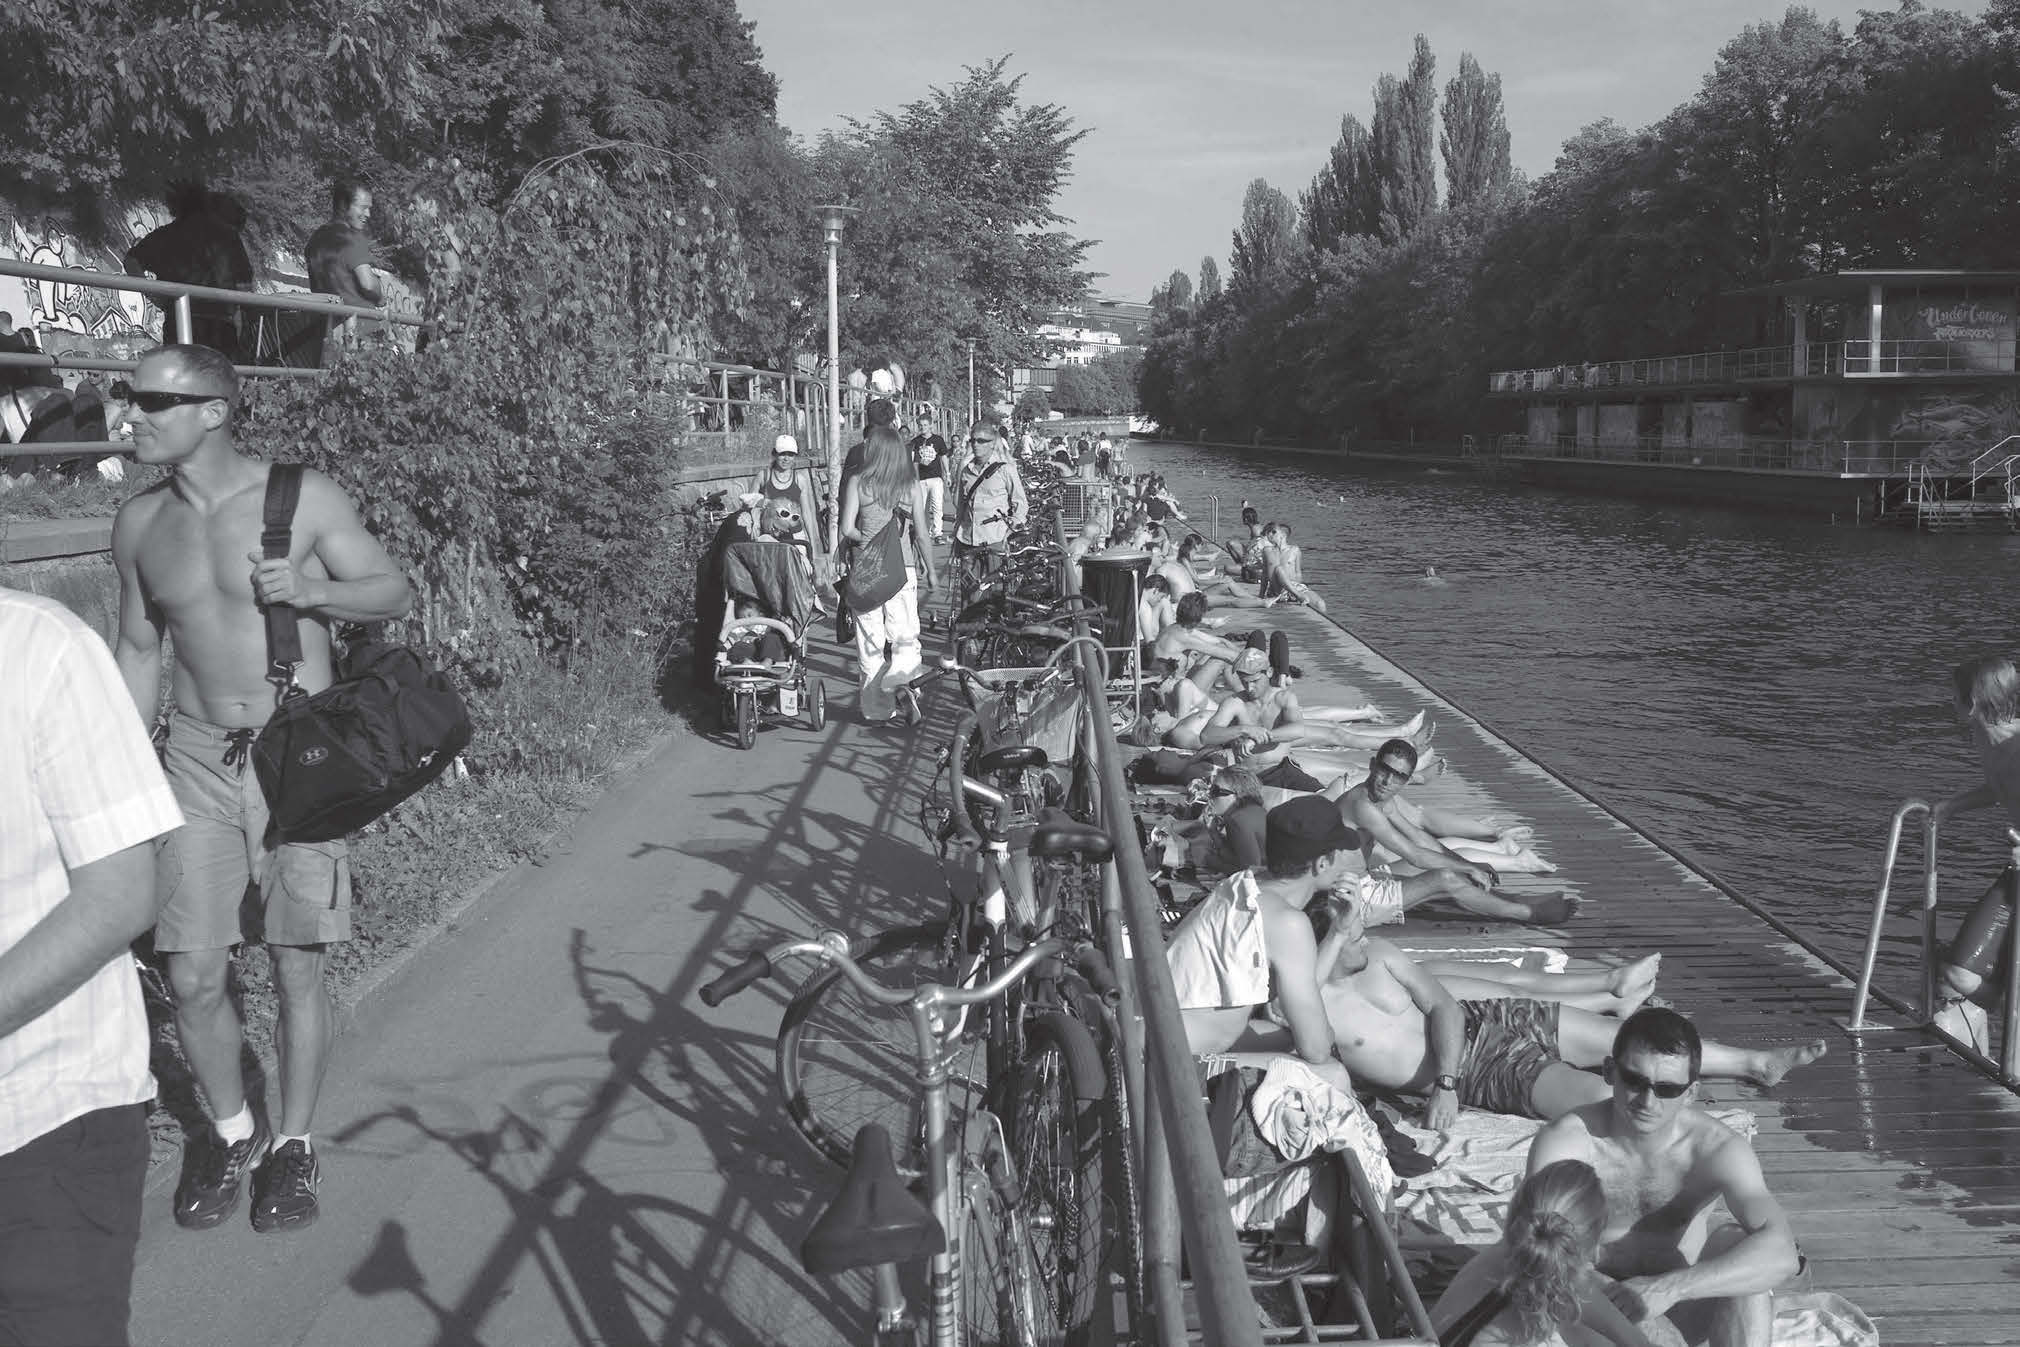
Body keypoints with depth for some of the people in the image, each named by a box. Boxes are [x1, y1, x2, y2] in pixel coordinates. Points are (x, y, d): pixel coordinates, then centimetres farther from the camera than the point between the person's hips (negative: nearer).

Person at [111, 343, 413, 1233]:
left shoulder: (305, 499, -8)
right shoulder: (140, 523, 3)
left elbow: (395, 591, 1)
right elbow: (139, 648, 13)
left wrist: (310, 591, -19)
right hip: (198, 762, 3)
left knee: (299, 969, 3)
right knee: (192, 978, 0)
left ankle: (293, 1142, 24)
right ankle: (230, 1132, 25)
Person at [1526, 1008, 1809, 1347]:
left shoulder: (1715, 1147, -18)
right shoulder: (1564, 1141, -19)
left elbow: (1782, 1255, -32)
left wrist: (1670, 1288, -43)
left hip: (1683, 1311, 2)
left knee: (1737, 1240, -26)